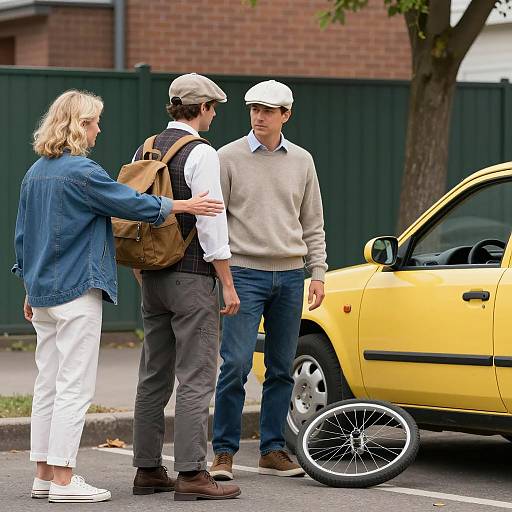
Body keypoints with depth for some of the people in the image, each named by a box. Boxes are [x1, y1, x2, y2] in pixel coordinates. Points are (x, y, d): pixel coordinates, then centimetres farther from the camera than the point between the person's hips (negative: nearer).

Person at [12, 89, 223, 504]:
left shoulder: (35, 174, 12)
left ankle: (45, 476, 14)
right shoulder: (81, 172, -15)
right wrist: (184, 206, -6)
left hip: (44, 292, 9)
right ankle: (63, 480, -6)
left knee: (48, 386, 11)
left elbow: (22, 236, 17)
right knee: (74, 387, -6)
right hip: (76, 291, -9)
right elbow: (131, 203, -15)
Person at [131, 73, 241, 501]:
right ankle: (191, 474, -10)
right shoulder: (201, 154, -12)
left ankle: (148, 470, 14)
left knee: (154, 377, 11)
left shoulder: (146, 151, 12)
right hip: (191, 277, -8)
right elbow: (211, 224, -17)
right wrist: (228, 284, -12)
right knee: (196, 378, -7)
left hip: (154, 277, 8)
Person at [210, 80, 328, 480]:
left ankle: (273, 450, 16)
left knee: (282, 369, 7)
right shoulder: (229, 158, -1)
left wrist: (318, 273, 7)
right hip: (246, 273, -4)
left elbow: (313, 223, 14)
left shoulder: (301, 161, 10)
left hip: (289, 277, 4)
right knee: (236, 365, -11)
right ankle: (224, 452, -3)